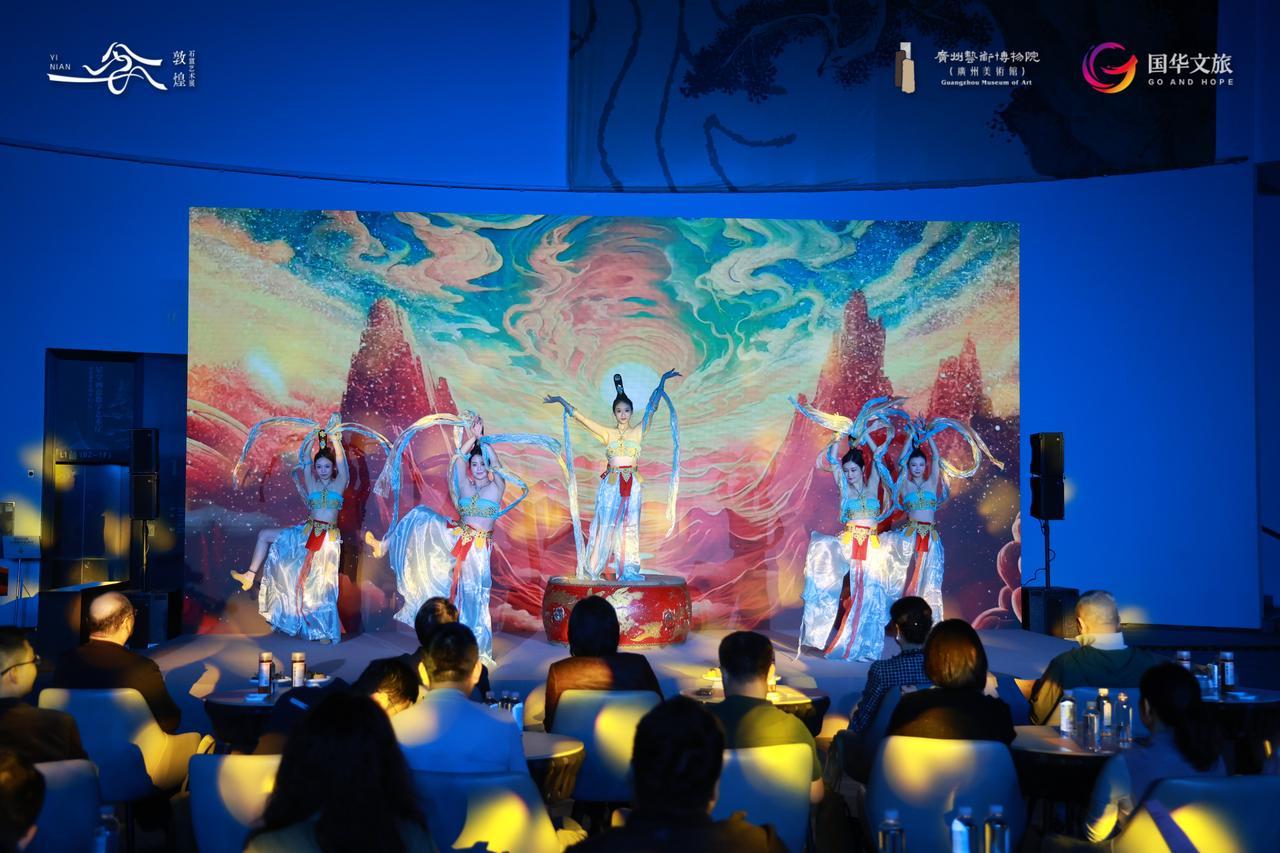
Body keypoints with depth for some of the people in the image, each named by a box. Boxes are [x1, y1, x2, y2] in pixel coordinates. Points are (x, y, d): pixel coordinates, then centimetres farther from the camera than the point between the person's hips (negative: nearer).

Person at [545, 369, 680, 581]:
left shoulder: (638, 431, 4)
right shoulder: (608, 433, 5)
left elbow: (652, 408, 0)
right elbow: (581, 417, 4)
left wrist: (662, 381, -4)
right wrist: (562, 401, 2)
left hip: (632, 485, 0)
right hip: (611, 485, 0)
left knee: (628, 527, 4)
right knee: (606, 525, 2)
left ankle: (627, 569, 6)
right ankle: (593, 569, 8)